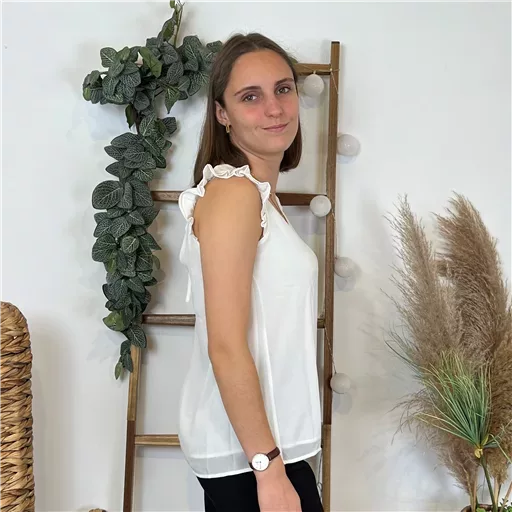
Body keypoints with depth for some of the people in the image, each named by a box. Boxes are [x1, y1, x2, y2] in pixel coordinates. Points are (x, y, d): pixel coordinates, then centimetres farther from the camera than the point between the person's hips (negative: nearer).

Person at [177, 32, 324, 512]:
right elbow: (226, 348, -21)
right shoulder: (234, 190, -16)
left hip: (266, 439, 8)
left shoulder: (260, 194, 11)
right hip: (245, 452, -8)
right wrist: (270, 470, -19)